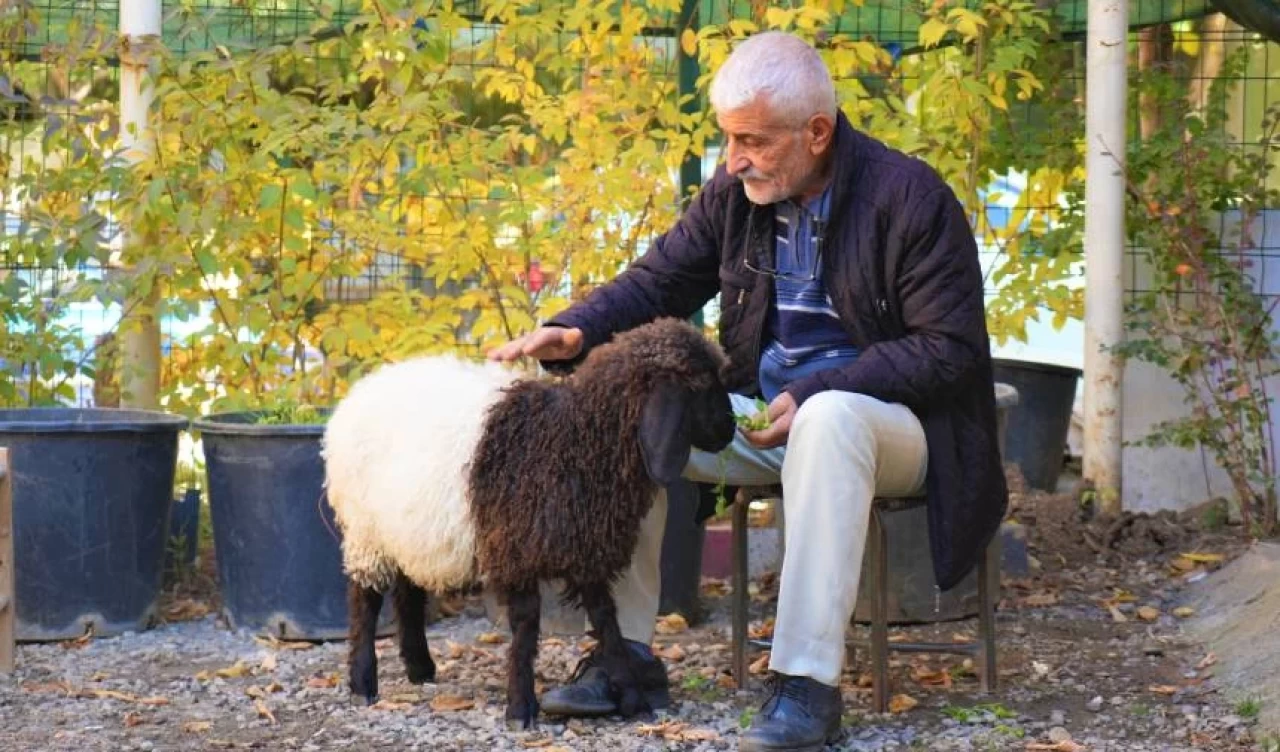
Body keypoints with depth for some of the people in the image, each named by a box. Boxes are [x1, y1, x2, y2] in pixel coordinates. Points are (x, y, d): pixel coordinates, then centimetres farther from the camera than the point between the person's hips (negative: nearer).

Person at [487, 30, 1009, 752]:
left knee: (831, 419, -40)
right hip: (766, 414, 6)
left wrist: (814, 394, -26)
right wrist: (574, 332, -13)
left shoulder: (909, 197, -15)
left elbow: (949, 347, -17)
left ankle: (808, 679, -39)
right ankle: (628, 651, -5)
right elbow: (658, 281, 10)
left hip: (886, 422, -6)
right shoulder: (733, 193, 2)